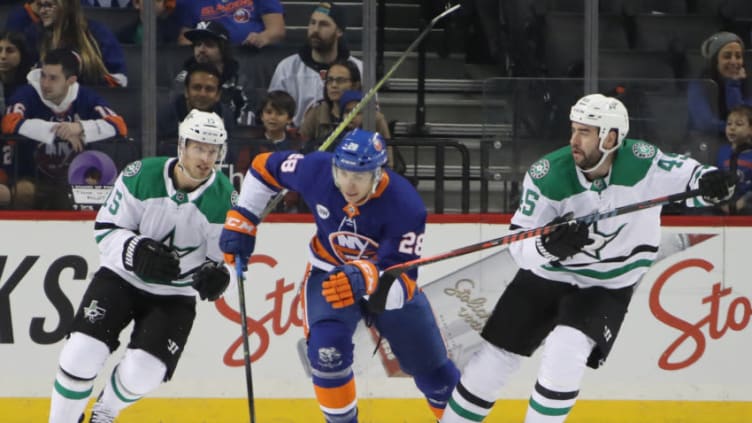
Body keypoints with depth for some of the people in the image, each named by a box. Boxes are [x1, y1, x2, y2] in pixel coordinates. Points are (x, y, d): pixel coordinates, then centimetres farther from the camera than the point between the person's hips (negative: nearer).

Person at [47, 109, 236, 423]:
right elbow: (106, 229, -9)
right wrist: (138, 252, -28)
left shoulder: (224, 200, -13)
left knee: (142, 373, -14)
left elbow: (223, 258, -4)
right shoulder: (141, 176, -16)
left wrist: (216, 275, -28)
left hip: (175, 295, 1)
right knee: (82, 354, -19)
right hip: (122, 277, 0)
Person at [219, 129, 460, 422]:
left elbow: (403, 281, -38)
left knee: (432, 369, 9)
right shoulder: (316, 170, -27)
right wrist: (241, 220, -7)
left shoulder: (405, 206, -34)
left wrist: (365, 279, -58)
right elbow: (265, 167, -6)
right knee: (327, 347, -27)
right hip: (330, 272, 1)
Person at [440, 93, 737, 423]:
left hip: (608, 285, -1)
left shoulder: (641, 162, -22)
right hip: (546, 276, 1)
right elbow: (518, 244, -19)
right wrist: (549, 246, -42)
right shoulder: (547, 175, -22)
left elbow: (684, 174, -7)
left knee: (564, 354, -26)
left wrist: (709, 182, -31)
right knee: (493, 359, 5)